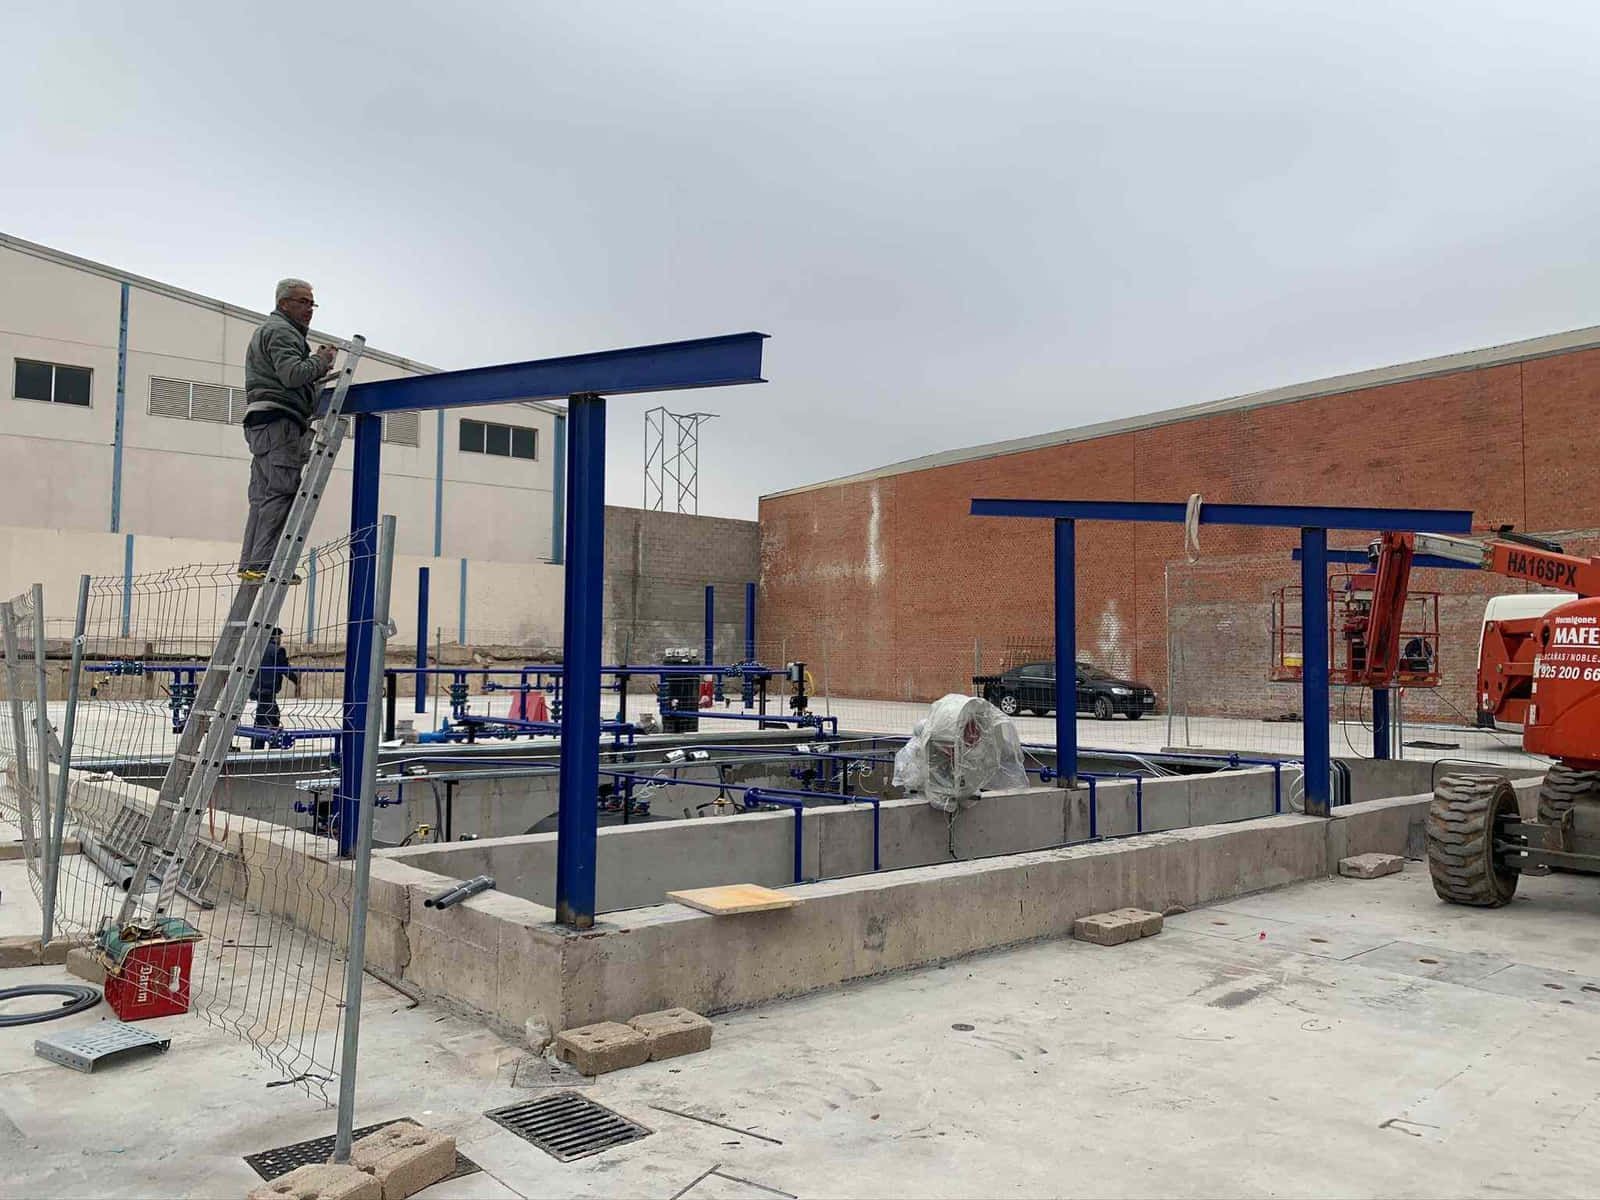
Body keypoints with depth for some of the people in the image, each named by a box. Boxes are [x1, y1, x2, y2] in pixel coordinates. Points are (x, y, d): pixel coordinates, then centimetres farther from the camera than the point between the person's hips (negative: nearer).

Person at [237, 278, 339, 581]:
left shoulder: (266, 330, 31)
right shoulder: (280, 331, -4)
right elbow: (292, 374, -18)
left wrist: (317, 372, 18)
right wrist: (320, 362, -3)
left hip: (261, 422, 11)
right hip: (278, 420, -11)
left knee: (263, 497, 7)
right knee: (281, 492, -15)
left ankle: (250, 564, 6)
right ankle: (264, 563, -20)